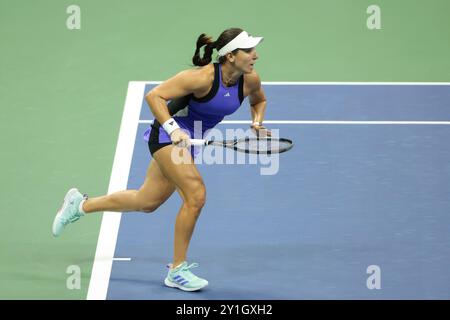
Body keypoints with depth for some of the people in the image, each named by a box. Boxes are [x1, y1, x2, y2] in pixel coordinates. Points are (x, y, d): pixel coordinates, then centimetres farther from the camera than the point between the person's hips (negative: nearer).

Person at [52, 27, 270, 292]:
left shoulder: (251, 80, -10)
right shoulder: (202, 77, -28)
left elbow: (259, 100, 15)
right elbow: (154, 96, -22)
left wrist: (257, 122, -6)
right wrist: (173, 129, -32)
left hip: (188, 140, 8)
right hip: (168, 134, -8)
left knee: (146, 202, 15)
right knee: (196, 195, -20)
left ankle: (81, 205, 35)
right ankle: (177, 270, -6)